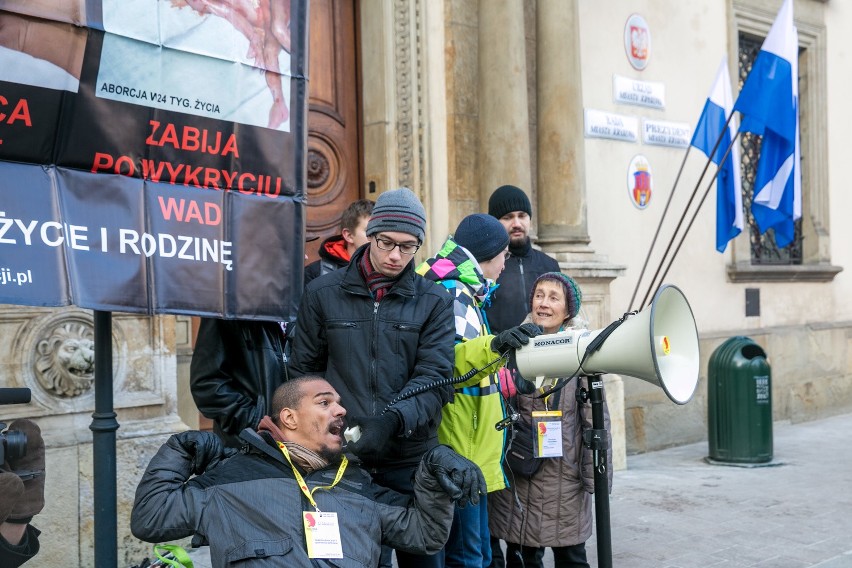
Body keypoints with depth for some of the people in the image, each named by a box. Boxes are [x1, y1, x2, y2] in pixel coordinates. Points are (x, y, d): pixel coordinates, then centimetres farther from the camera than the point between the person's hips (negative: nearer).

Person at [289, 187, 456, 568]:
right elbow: (305, 372, 9)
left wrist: (393, 420, -23)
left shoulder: (434, 301, 2)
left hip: (412, 461, 0)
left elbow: (434, 379, -7)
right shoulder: (323, 294, 4)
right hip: (342, 457, 0)